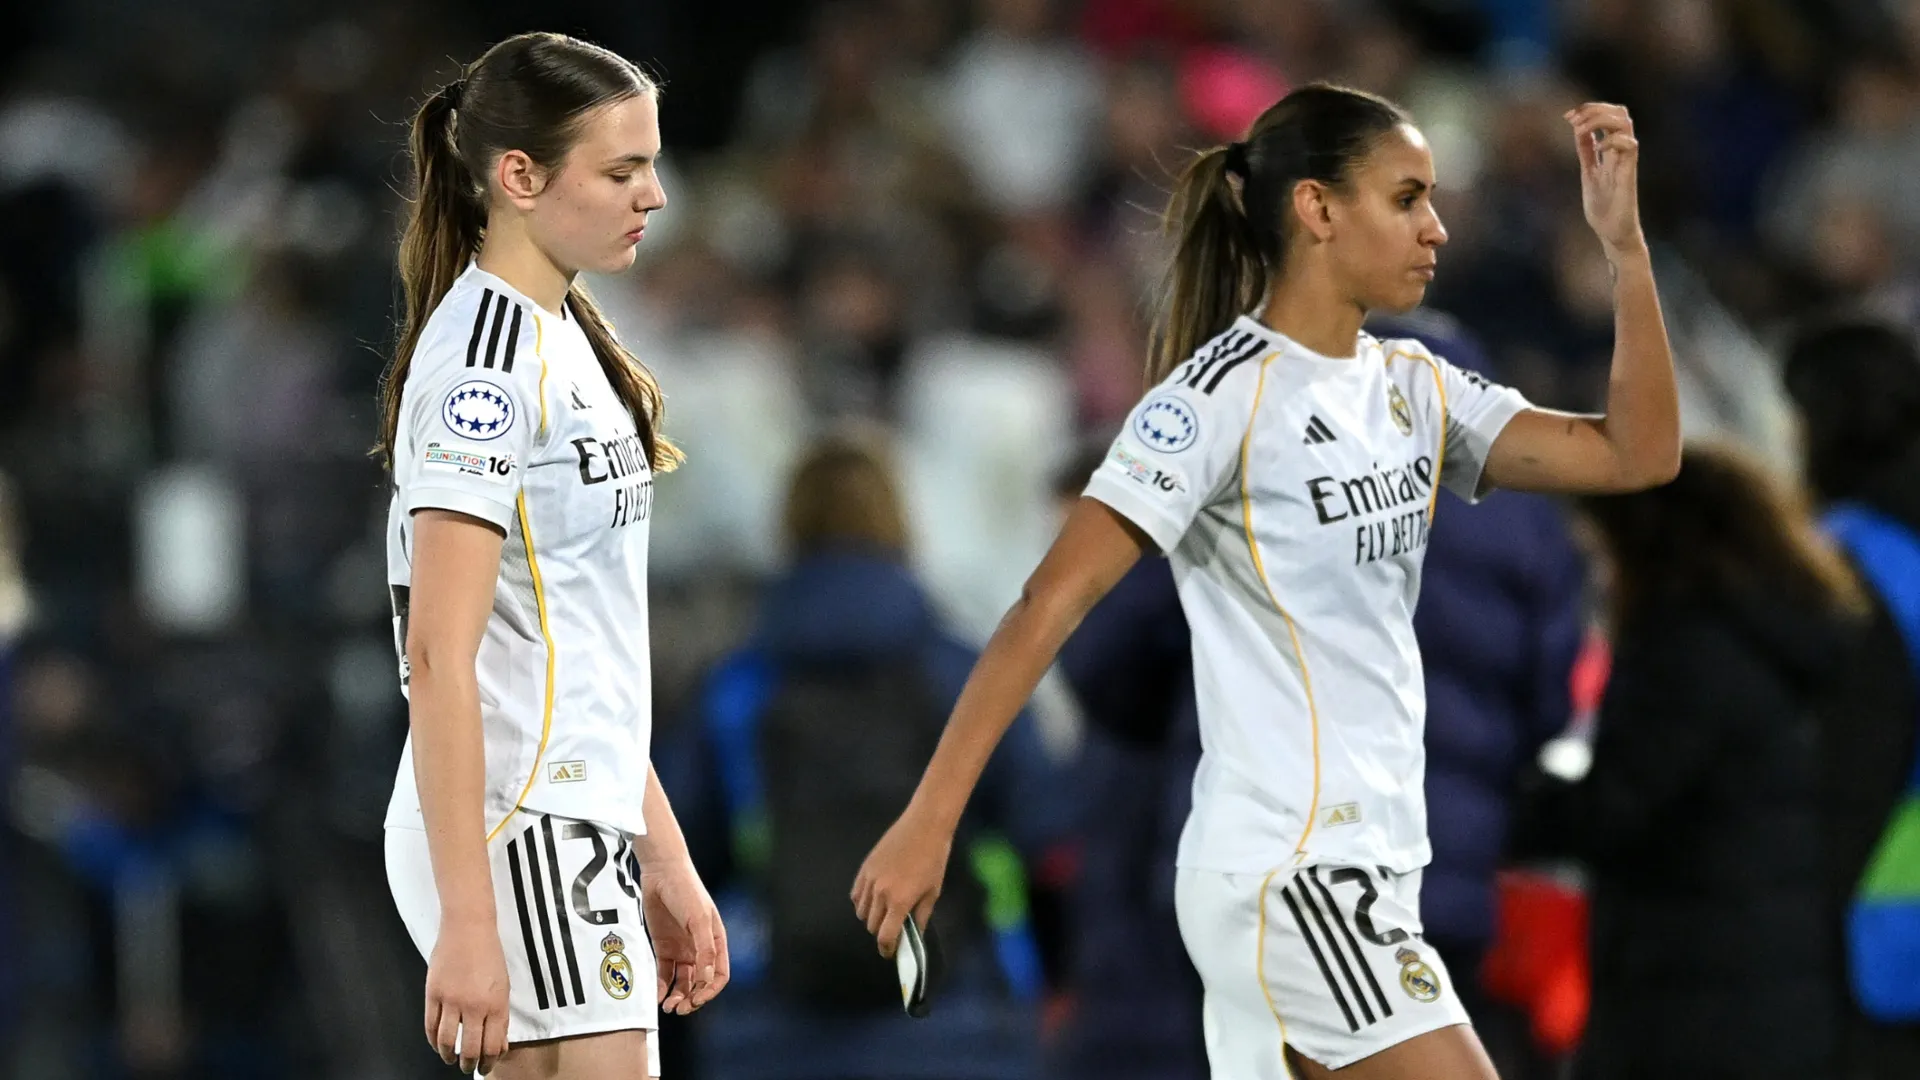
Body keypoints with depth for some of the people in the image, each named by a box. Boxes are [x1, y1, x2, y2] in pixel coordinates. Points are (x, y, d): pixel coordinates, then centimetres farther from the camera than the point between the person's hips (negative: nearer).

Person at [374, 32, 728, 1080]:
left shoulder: (562, 339, 16)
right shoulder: (483, 358, -13)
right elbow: (438, 655, -18)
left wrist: (665, 863, 19)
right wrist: (466, 920, -22)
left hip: (576, 831, 9)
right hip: (514, 836, -9)